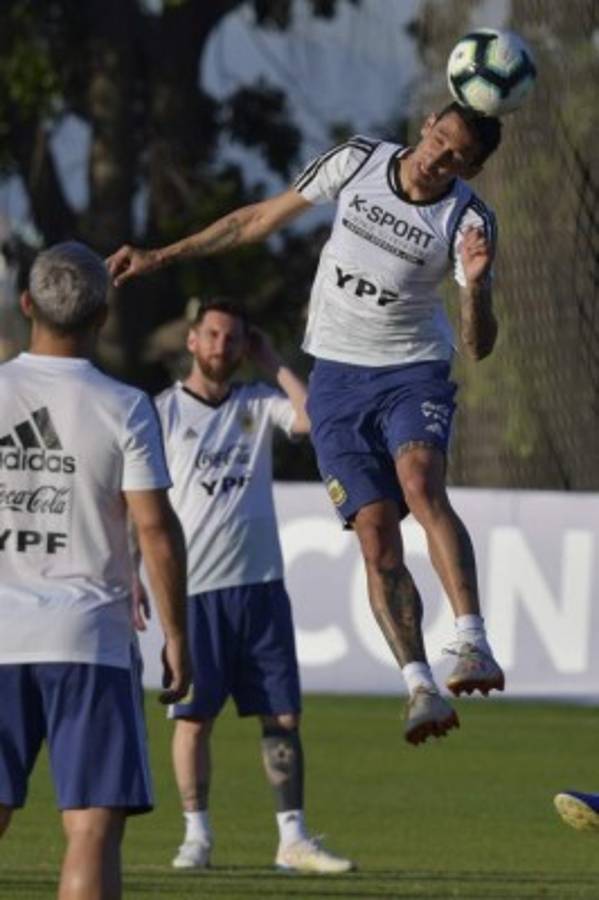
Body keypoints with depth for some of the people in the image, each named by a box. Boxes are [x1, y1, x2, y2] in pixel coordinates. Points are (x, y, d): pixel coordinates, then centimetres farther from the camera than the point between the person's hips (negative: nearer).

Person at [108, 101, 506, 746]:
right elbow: (260, 220, 8)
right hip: (337, 379, 3)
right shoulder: (357, 162, -5)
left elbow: (478, 348, -15)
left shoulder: (469, 221, -11)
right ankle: (420, 688, -9)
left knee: (420, 483, -32)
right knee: (377, 539, -9)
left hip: (413, 374, -2)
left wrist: (474, 286, -35)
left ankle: (472, 644, -39)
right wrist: (161, 257, 10)